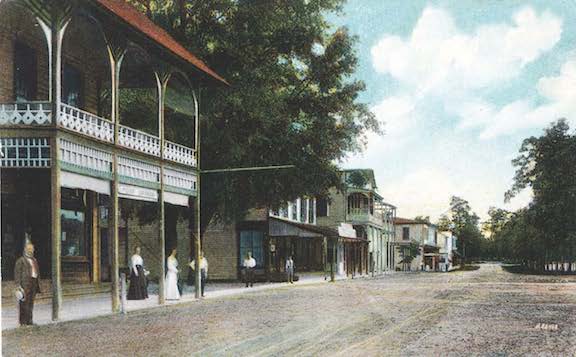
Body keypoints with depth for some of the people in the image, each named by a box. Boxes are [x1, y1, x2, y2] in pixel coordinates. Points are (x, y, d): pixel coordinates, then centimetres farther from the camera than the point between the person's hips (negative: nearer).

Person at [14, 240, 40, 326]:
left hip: (33, 284, 7)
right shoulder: (21, 260, -2)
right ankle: (23, 322, -5)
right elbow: (17, 273, -8)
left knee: (31, 303, 10)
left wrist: (37, 285, 16)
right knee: (24, 303, -8)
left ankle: (29, 321, 17)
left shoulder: (34, 260, 19)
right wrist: (18, 285, -16)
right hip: (25, 284, -7)